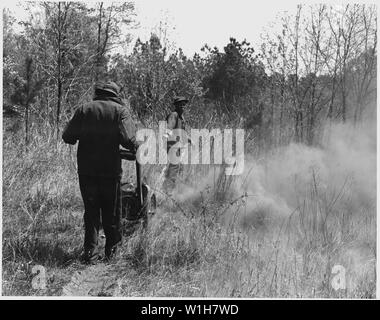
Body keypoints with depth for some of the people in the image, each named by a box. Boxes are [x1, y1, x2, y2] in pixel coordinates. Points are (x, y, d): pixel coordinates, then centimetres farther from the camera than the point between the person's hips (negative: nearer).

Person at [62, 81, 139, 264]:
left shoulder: (84, 110, 3)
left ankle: (91, 252, 6)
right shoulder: (119, 111, -3)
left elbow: (67, 137, -1)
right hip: (110, 170, -1)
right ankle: (112, 251, 21)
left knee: (91, 211, 10)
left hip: (86, 169, 2)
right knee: (112, 212, 12)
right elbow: (128, 140, -16)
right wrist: (136, 148, 4)